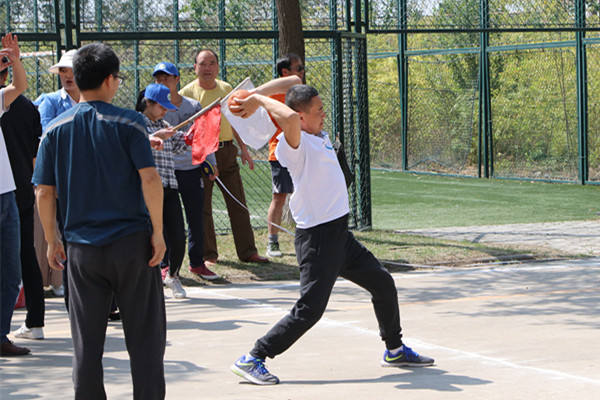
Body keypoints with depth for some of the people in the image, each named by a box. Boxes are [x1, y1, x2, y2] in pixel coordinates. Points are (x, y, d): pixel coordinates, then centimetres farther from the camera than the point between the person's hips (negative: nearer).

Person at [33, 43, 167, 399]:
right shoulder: (127, 122, -6)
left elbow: (44, 193, 2)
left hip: (82, 247, 3)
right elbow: (150, 179, -13)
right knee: (145, 335, 6)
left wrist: (52, 241, 13)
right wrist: (157, 232, -6)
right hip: (131, 242, -2)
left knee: (87, 342, 8)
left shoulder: (56, 129, 3)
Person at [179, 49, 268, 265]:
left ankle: (247, 251, 11)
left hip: (227, 151, 4)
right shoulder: (187, 93, -4)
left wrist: (243, 148, 18)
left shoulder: (226, 89, 11)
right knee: (202, 207, 0)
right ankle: (208, 254, 10)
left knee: (238, 204, 5)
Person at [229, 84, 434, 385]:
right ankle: (251, 360, -3)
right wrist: (260, 100, -22)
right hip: (317, 238, -10)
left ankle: (395, 351, 34)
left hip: (341, 235, 10)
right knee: (310, 309, -11)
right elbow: (290, 118, -37)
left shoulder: (321, 138, 11)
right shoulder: (295, 144, -18)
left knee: (383, 283, 17)